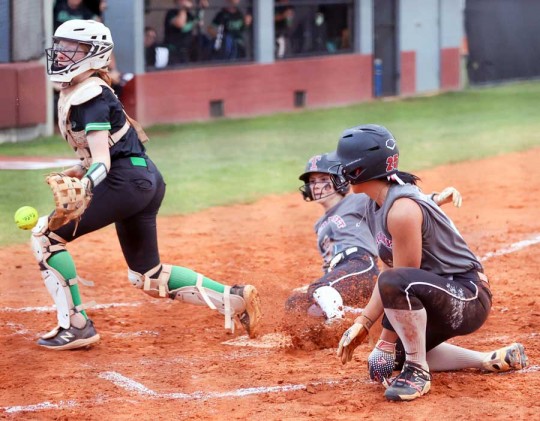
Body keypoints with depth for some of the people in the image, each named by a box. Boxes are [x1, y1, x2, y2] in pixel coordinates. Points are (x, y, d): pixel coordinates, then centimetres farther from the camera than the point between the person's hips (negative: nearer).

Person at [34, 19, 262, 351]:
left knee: (46, 235, -7)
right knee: (147, 277, 16)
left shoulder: (89, 96, -14)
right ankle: (234, 299, 12)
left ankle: (75, 326, -5)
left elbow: (102, 161, -24)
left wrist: (79, 192, -40)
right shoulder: (77, 91, 16)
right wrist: (72, 175, 20)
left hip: (128, 181, -11)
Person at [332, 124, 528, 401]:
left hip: (469, 300, -11)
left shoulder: (402, 209, -24)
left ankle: (417, 372, -16)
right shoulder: (376, 205, 6)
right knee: (383, 363, 15)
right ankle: (491, 361, 16)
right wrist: (363, 322, 1)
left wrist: (385, 344, -17)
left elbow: (395, 281, -22)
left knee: (394, 284, -37)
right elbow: (388, 270, 9)